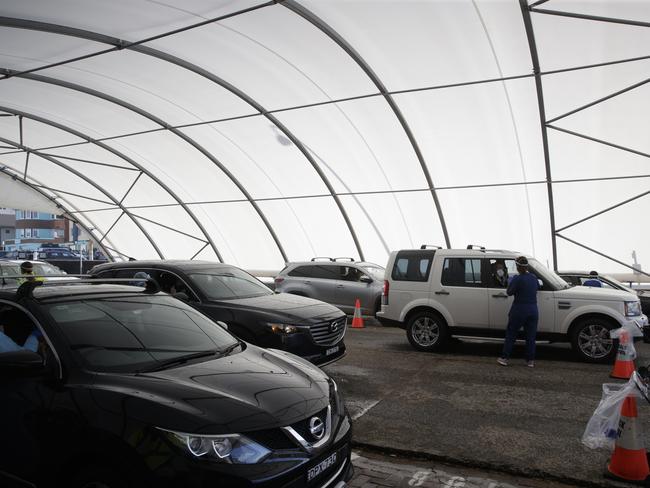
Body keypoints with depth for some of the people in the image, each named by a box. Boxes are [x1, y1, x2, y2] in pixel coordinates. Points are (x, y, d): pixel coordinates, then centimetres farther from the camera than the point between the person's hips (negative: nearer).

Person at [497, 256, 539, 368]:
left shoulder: (518, 279, -16)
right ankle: (531, 360, 14)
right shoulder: (534, 277, 4)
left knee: (510, 334, 6)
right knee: (531, 336, 11)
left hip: (519, 311, -5)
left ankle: (504, 358, 8)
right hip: (533, 311, 5)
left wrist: (512, 281, 4)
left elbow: (509, 292, -9)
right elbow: (538, 287, 21)